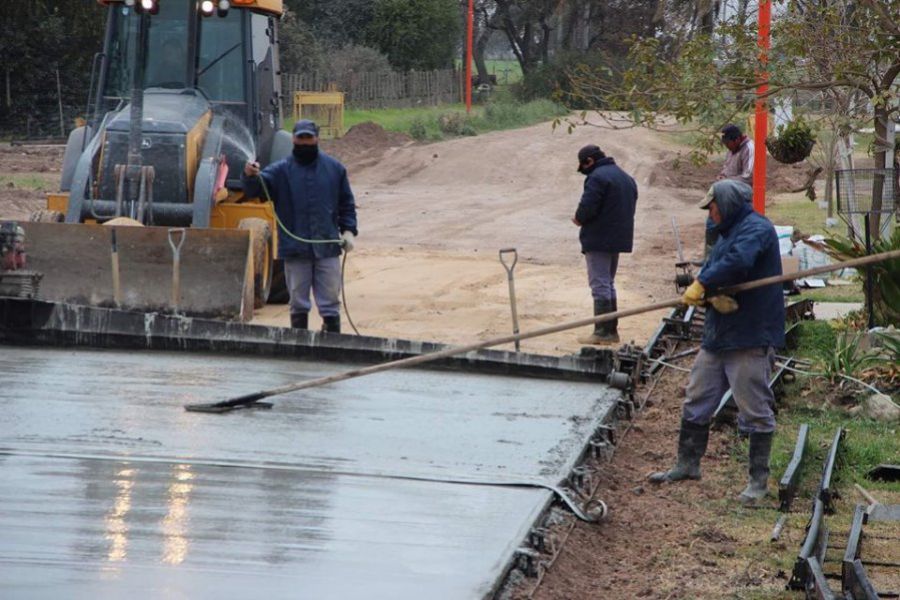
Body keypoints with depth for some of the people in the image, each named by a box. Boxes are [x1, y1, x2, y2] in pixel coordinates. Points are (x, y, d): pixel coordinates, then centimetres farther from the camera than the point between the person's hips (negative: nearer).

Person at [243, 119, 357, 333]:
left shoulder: (334, 168, 7)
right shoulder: (281, 170, 1)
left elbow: (346, 203, 13)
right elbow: (256, 189, -13)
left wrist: (348, 230, 2)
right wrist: (251, 177, -36)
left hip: (327, 248, 1)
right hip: (295, 249, -1)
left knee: (330, 301, 5)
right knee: (298, 303, 7)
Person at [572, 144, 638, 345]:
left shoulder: (597, 178, -16)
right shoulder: (626, 178, 15)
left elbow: (587, 207, -24)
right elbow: (630, 208, 18)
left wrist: (579, 219, -2)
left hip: (598, 240, -9)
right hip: (619, 239, 9)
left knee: (600, 285, -6)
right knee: (609, 284, 18)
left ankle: (603, 332, -6)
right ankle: (612, 330, 20)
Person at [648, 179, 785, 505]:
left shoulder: (756, 229, -12)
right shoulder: (728, 233, 19)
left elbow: (737, 263, -29)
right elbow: (710, 272, 10)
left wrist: (702, 285, -16)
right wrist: (712, 294, -13)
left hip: (750, 338, -10)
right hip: (718, 335, 10)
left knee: (755, 411, -3)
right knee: (696, 401, 14)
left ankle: (759, 479, 5)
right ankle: (688, 464, 26)